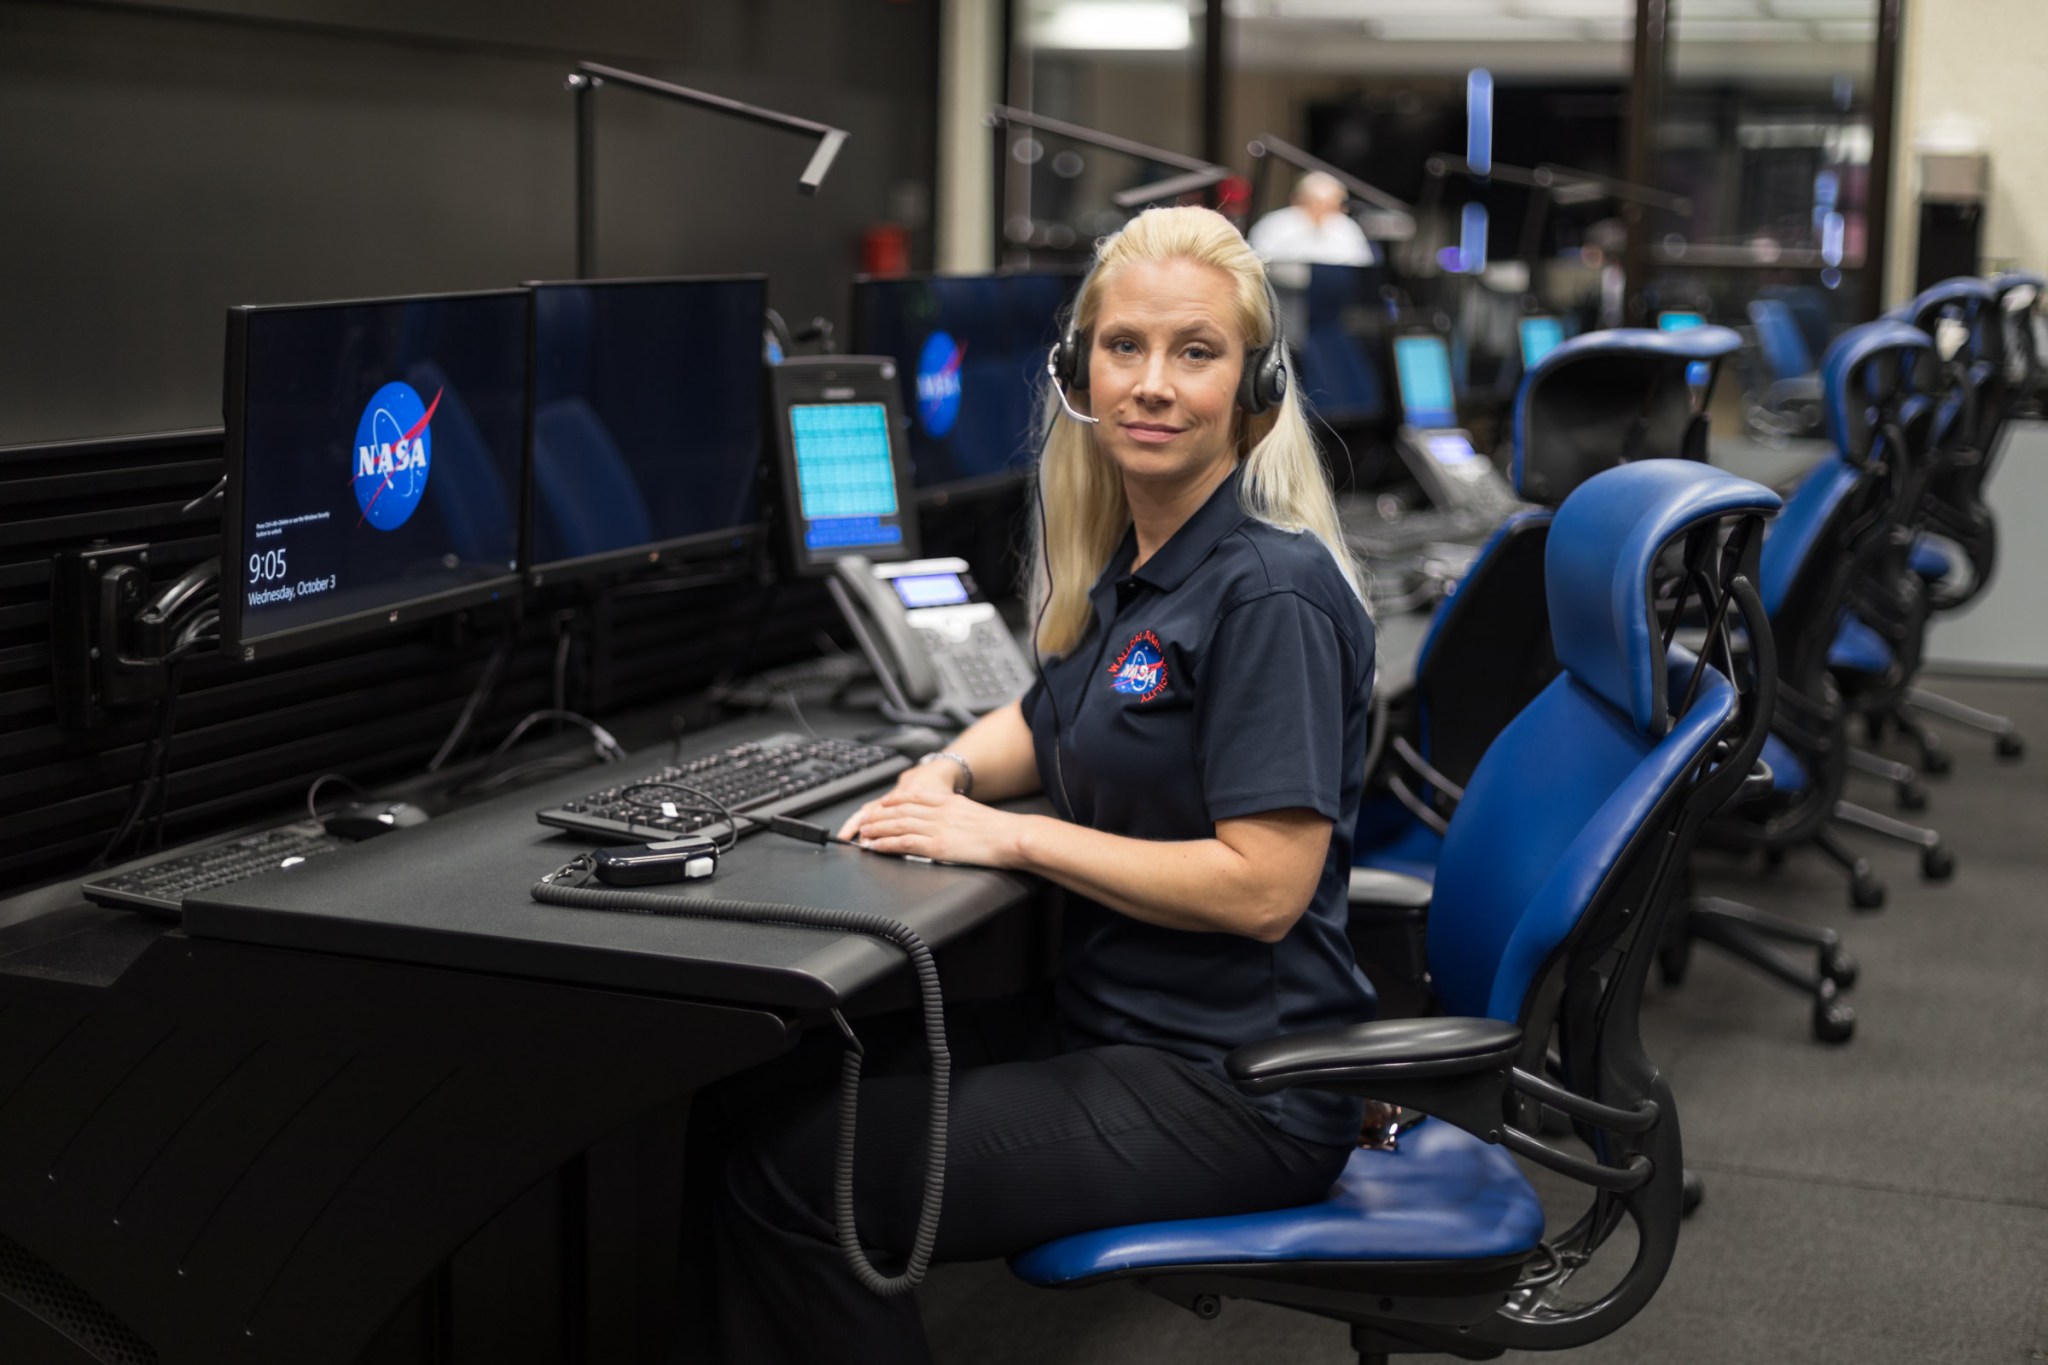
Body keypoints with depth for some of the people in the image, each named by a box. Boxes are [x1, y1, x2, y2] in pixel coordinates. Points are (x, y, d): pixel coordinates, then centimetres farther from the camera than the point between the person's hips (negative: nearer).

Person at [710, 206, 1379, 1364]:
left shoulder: (1271, 593, -19)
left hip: (1229, 1087, -9)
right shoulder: (1127, 555, 9)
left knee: (792, 1178, -14)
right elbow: (1055, 719, 26)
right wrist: (951, 774, 3)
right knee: (766, 1109, 3)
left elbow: (1262, 887, -23)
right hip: (1117, 1029, 9)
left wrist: (1011, 838, -18)